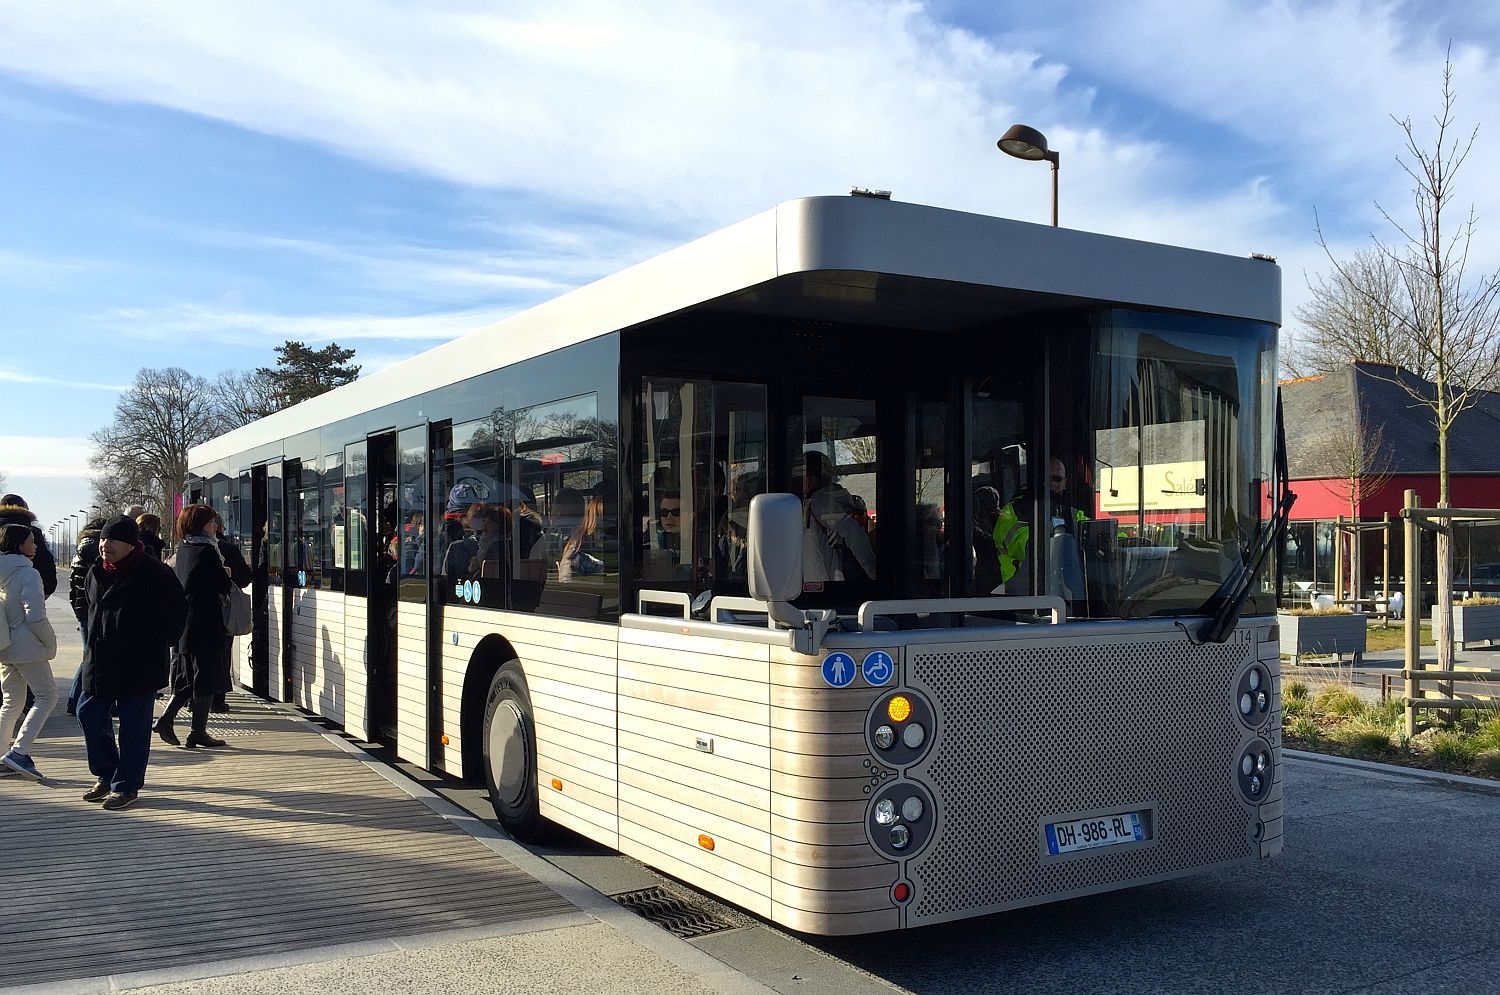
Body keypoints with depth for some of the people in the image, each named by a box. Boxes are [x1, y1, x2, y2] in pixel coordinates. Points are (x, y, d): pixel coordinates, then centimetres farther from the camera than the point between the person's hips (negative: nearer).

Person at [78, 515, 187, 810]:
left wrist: (158, 644, -4)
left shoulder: (154, 573, -10)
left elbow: (177, 611, -4)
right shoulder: (96, 573, 9)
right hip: (100, 661, 7)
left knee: (134, 725, -1)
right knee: (88, 713, 8)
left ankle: (126, 786, 9)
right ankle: (106, 775, 25)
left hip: (139, 664, -7)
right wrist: (95, 647, 18)